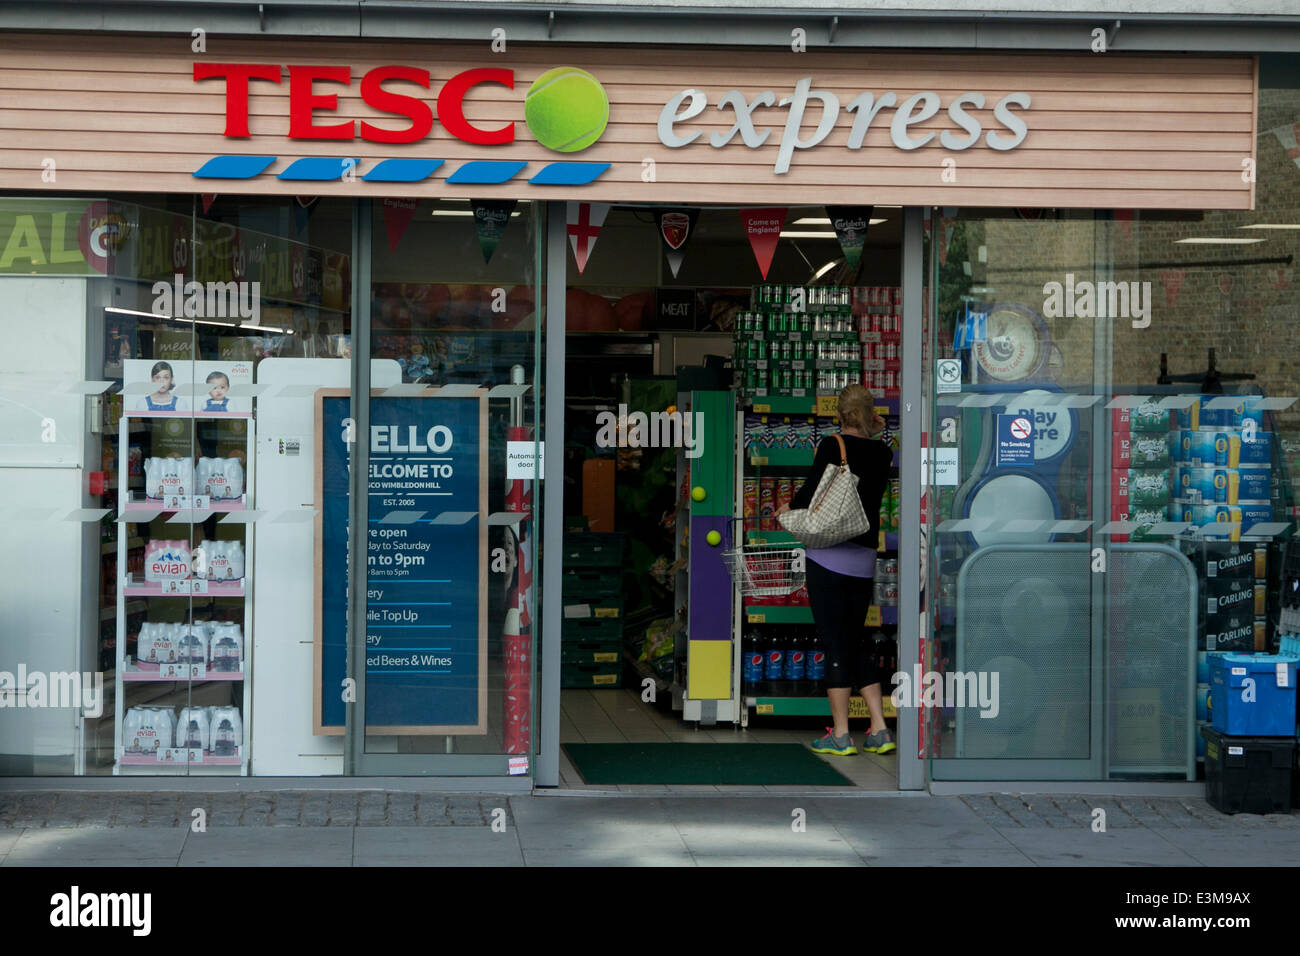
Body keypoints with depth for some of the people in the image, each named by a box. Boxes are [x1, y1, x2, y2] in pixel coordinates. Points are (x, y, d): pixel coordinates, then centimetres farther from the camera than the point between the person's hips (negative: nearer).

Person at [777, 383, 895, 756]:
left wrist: (790, 508, 9)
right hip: (864, 558, 5)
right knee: (857, 643, 14)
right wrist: (874, 435, 22)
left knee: (834, 643, 0)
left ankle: (840, 735, 1)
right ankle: (879, 731, 9)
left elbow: (810, 492, -11)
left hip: (828, 554, -5)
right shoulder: (883, 453, 6)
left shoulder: (832, 445, -8)